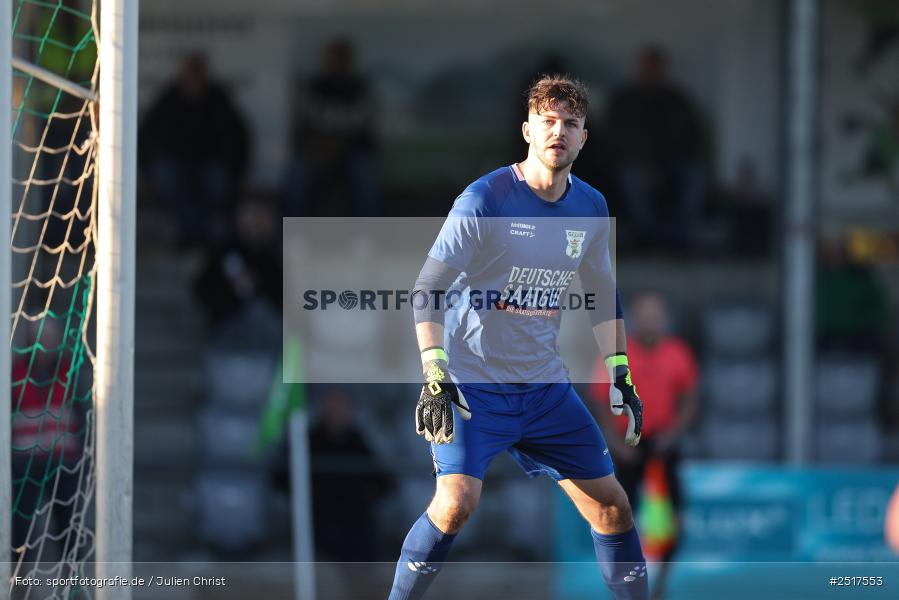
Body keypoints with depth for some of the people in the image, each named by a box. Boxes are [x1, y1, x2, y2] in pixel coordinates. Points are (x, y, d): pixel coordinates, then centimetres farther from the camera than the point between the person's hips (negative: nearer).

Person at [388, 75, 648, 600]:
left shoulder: (591, 208, 4)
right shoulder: (485, 200, -14)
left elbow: (603, 294, 19)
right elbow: (427, 289, -14)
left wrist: (620, 374, 14)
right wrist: (434, 374, -24)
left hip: (547, 389, 6)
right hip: (474, 385, -6)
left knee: (612, 506, 5)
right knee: (457, 502, -23)